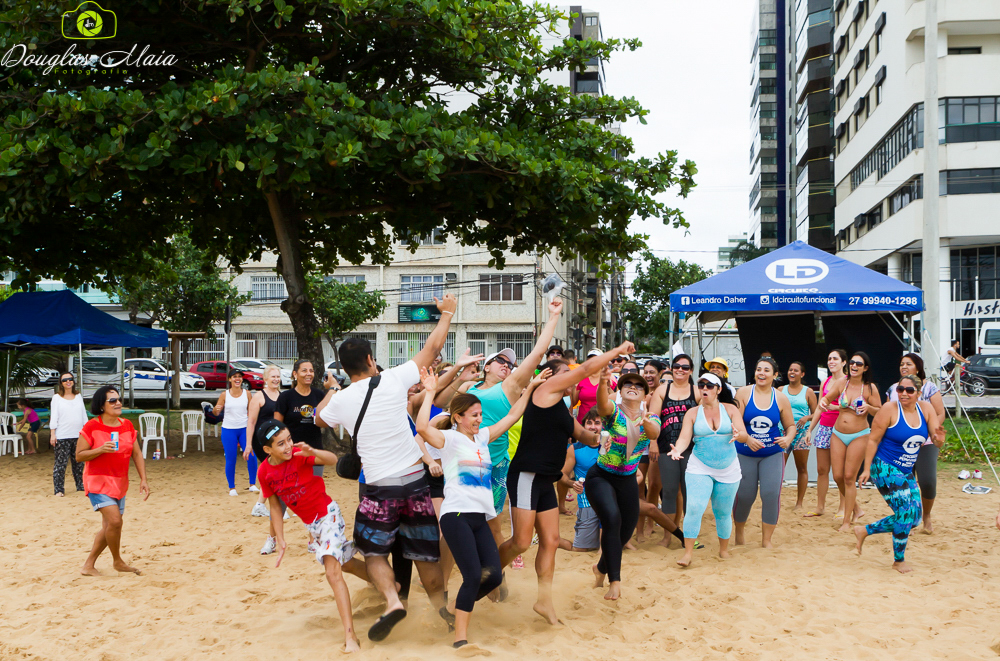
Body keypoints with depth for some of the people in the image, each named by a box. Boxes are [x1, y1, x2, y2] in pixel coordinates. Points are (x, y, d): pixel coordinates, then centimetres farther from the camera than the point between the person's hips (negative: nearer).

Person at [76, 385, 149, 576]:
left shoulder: (127, 425, 6)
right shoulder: (91, 427, -9)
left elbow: (137, 454, 9)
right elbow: (79, 455, -8)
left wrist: (143, 479, 1)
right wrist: (101, 450, -24)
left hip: (120, 483, 6)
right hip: (98, 481, -6)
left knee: (108, 527, 10)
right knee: (115, 520, -19)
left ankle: (88, 565, 24)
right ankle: (117, 561, 2)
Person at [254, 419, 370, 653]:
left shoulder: (299, 455, -20)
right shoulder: (264, 472, -6)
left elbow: (333, 460, -34)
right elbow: (275, 506, 3)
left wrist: (313, 452, -53)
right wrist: (280, 541, 2)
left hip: (328, 514, -7)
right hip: (311, 524, 7)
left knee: (333, 572, -19)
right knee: (345, 563, 22)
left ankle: (350, 637, -20)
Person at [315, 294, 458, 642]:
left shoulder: (340, 400, -3)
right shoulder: (393, 380, -6)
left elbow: (319, 419, 21)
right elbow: (432, 347, 5)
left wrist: (330, 391, 37)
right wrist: (447, 313, 18)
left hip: (380, 488, -1)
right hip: (415, 479, 2)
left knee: (373, 550, 15)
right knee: (423, 550, 17)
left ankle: (392, 600, -7)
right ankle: (441, 606, 27)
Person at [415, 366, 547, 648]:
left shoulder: (482, 436, 18)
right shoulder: (450, 438, -3)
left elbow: (512, 416, 23)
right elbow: (422, 427, -23)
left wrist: (530, 386, 20)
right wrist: (430, 393, -19)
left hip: (480, 518, 7)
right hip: (456, 515, -7)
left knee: (494, 575, 0)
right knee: (473, 576, -14)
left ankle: (459, 608, 25)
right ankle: (460, 638, -3)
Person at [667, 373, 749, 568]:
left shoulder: (730, 410, 0)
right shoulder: (692, 413, -1)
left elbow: (744, 435, -8)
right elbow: (684, 438, -10)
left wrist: (738, 435, -32)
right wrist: (678, 450, -31)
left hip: (728, 470, 1)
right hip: (699, 469, -1)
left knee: (723, 512, 10)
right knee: (694, 508, -16)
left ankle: (724, 550, 31)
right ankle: (688, 552, -9)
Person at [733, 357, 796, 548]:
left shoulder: (781, 398, 2)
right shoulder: (743, 393, -5)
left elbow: (790, 425, 9)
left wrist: (788, 439, -13)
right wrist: (747, 439, -28)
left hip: (772, 455, 1)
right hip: (745, 454, -1)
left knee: (771, 494, -9)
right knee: (744, 496, 2)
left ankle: (766, 540, 8)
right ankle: (739, 531, 30)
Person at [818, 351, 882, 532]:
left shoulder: (870, 388, -7)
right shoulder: (842, 383, 2)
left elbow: (880, 411, -2)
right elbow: (827, 398, 10)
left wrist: (868, 407, -23)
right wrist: (823, 402, -13)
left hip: (859, 436, -4)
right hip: (838, 434, 4)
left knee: (849, 477, -5)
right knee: (837, 476, 3)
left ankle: (847, 521, 5)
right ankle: (856, 508, 28)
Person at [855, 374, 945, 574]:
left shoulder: (926, 409, 0)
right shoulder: (889, 410, -15)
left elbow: (936, 439, -1)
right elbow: (873, 440, -11)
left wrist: (939, 437, -27)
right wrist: (867, 469, -13)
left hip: (907, 472, 7)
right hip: (885, 468, -7)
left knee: (912, 517, 8)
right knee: (906, 511, -12)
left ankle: (864, 531, 23)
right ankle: (899, 560, 8)